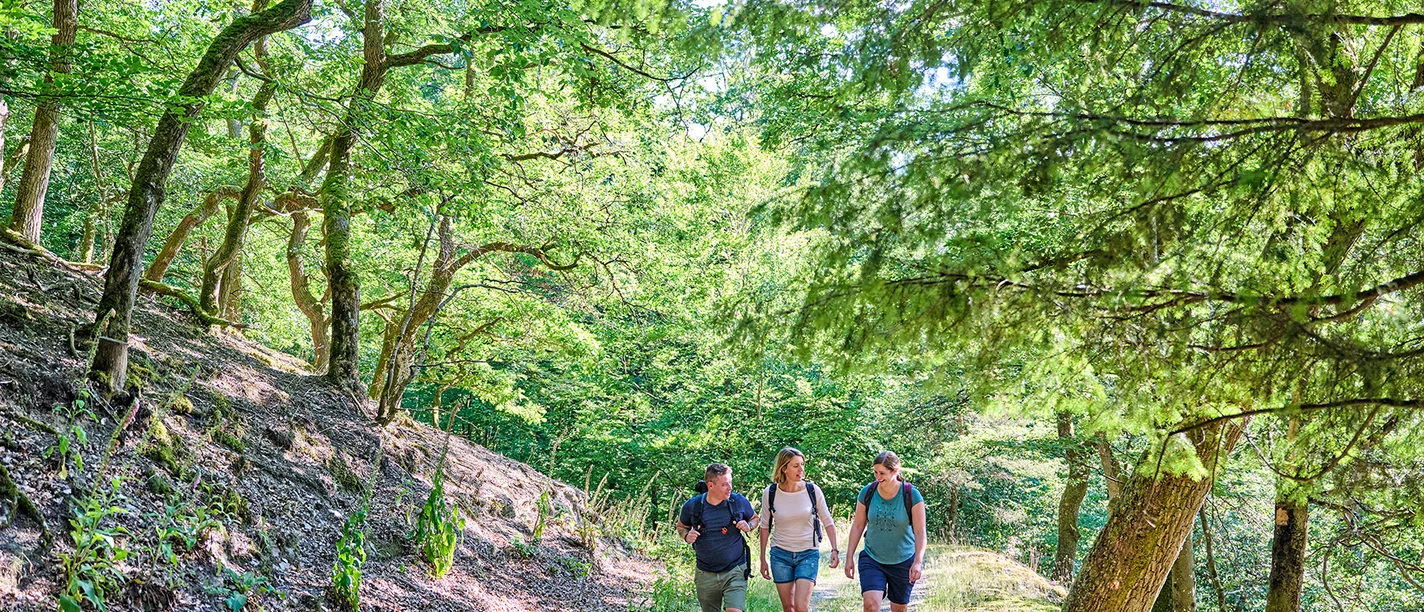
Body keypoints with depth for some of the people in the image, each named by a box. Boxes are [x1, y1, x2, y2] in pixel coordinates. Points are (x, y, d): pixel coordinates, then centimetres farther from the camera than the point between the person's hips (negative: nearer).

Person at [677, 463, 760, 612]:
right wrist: (686, 536, -11)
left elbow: (755, 518, 12)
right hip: (706, 575, 2)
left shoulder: (739, 502, -7)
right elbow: (681, 526, 11)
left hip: (735, 571, -1)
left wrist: (749, 526, -10)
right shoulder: (692, 506, -8)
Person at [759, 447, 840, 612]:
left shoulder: (813, 490, -8)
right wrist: (763, 559, 7)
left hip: (808, 554, -1)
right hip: (780, 555, 1)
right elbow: (765, 527, 4)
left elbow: (828, 522, 2)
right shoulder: (770, 493, -7)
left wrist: (834, 550, -5)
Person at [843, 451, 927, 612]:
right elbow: (857, 526, 2)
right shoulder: (867, 493, -7)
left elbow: (920, 531, -11)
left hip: (903, 562, -1)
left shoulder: (911, 495, -13)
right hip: (872, 559, 1)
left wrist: (918, 562, -20)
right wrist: (849, 557, 1)